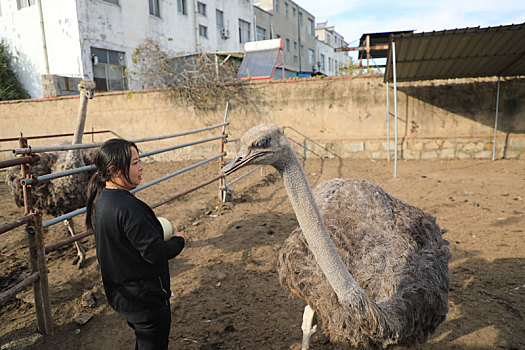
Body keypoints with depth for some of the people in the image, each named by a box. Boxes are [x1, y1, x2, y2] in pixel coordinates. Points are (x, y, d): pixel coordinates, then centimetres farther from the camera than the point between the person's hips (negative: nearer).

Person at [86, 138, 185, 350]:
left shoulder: (101, 199, 1)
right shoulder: (127, 207, -30)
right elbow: (154, 252, -28)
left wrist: (160, 234, 4)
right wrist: (178, 239, -10)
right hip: (146, 299, -9)